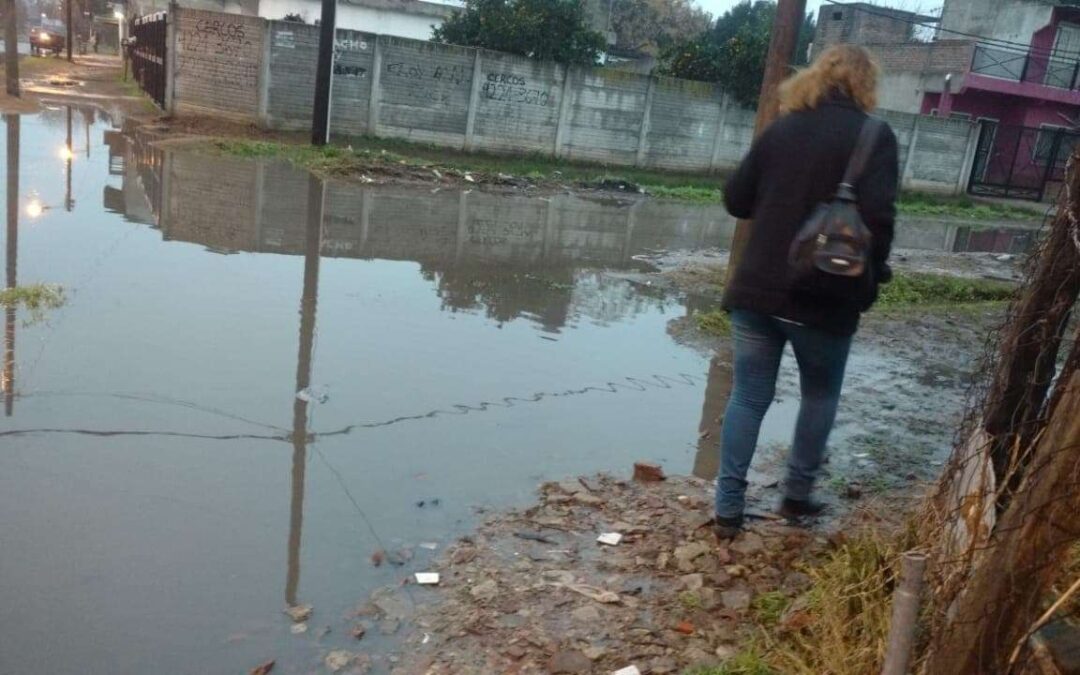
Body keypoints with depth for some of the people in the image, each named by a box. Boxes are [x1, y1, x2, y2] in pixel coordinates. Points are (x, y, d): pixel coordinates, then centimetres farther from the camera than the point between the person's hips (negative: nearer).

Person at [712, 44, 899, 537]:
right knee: (820, 396, 20)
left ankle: (728, 509, 13)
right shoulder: (874, 137, -5)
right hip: (823, 298, -3)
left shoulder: (781, 129, 6)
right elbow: (877, 217, -16)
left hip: (757, 289, 3)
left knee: (747, 398, 10)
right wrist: (870, 280, -2)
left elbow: (735, 200, 7)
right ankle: (797, 495, 29)